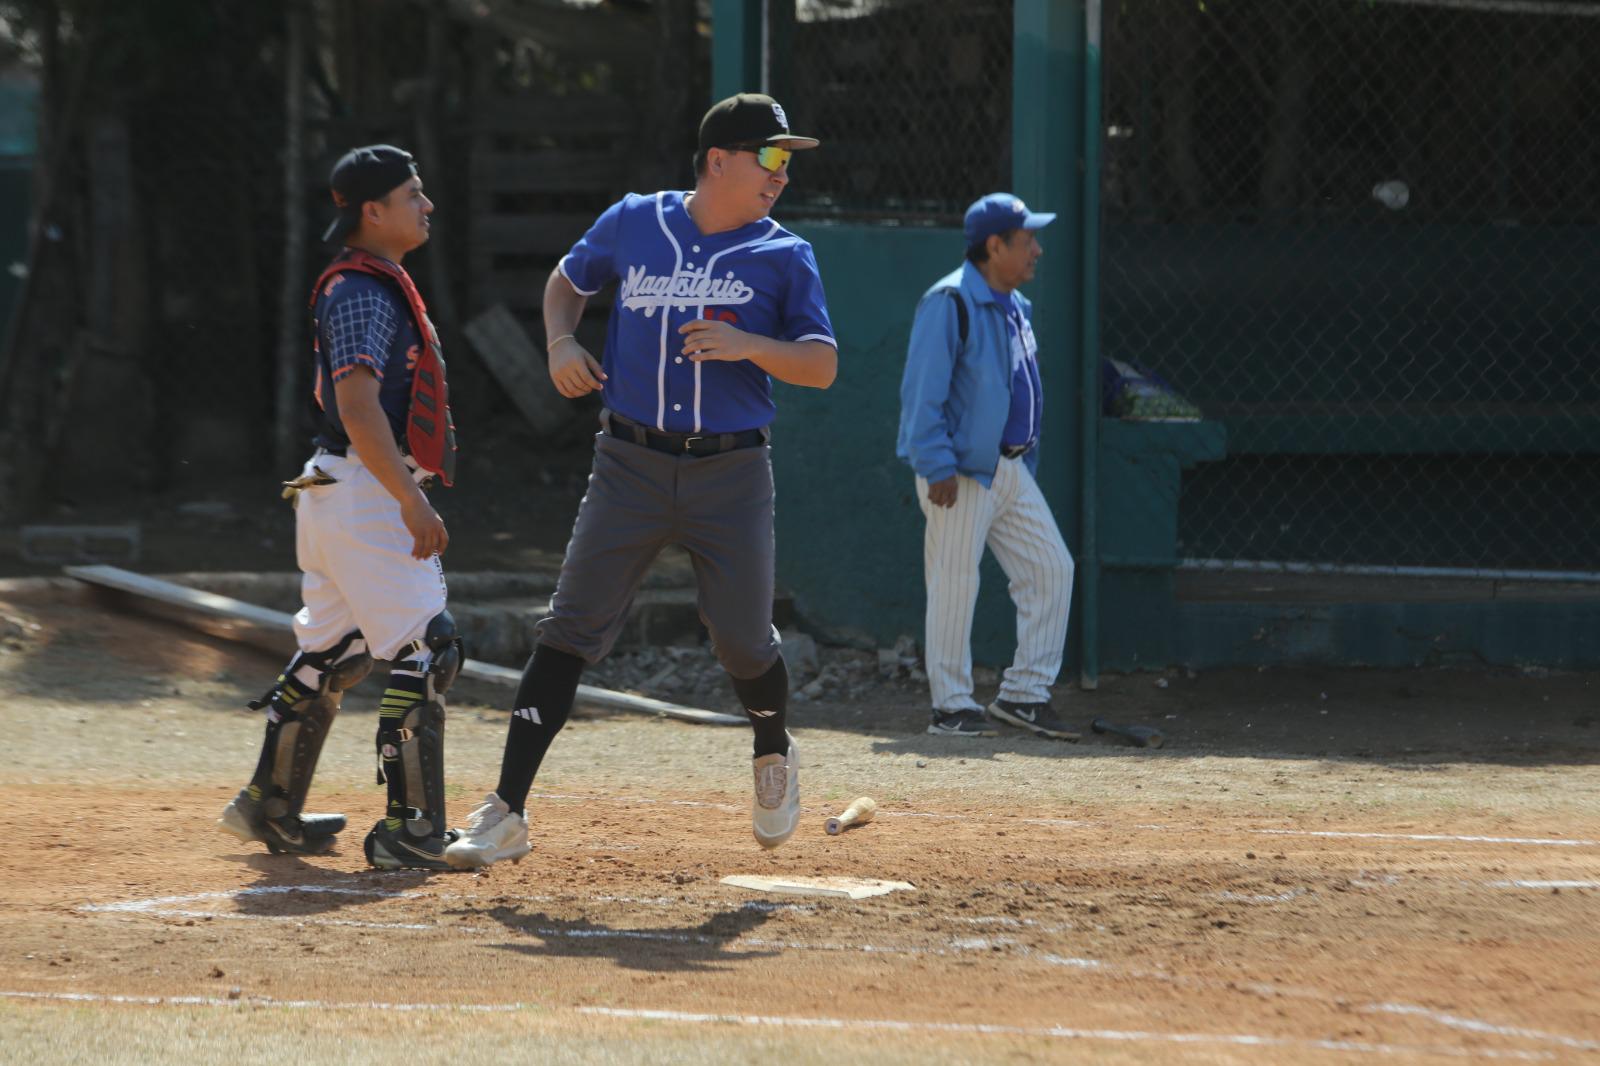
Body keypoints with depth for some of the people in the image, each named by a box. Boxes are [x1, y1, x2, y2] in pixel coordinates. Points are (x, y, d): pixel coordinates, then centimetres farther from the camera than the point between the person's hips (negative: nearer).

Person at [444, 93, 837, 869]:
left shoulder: (783, 257, 2)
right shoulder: (634, 224, 5)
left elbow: (822, 366, -2)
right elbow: (569, 278, 23)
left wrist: (748, 345, -19)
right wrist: (561, 343, 3)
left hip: (731, 475, 0)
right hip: (632, 464, 0)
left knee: (743, 642, 1)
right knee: (570, 629, -7)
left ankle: (774, 754, 35)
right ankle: (506, 813, -7)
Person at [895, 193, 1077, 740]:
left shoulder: (1015, 307, 15)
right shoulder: (950, 303, -13)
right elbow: (922, 391, -17)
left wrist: (1027, 463, 19)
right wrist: (937, 467, -22)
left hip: (1010, 468, 9)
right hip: (961, 469, -9)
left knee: (1052, 568, 5)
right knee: (955, 584, -4)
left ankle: (1024, 693, 12)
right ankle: (952, 706, 4)